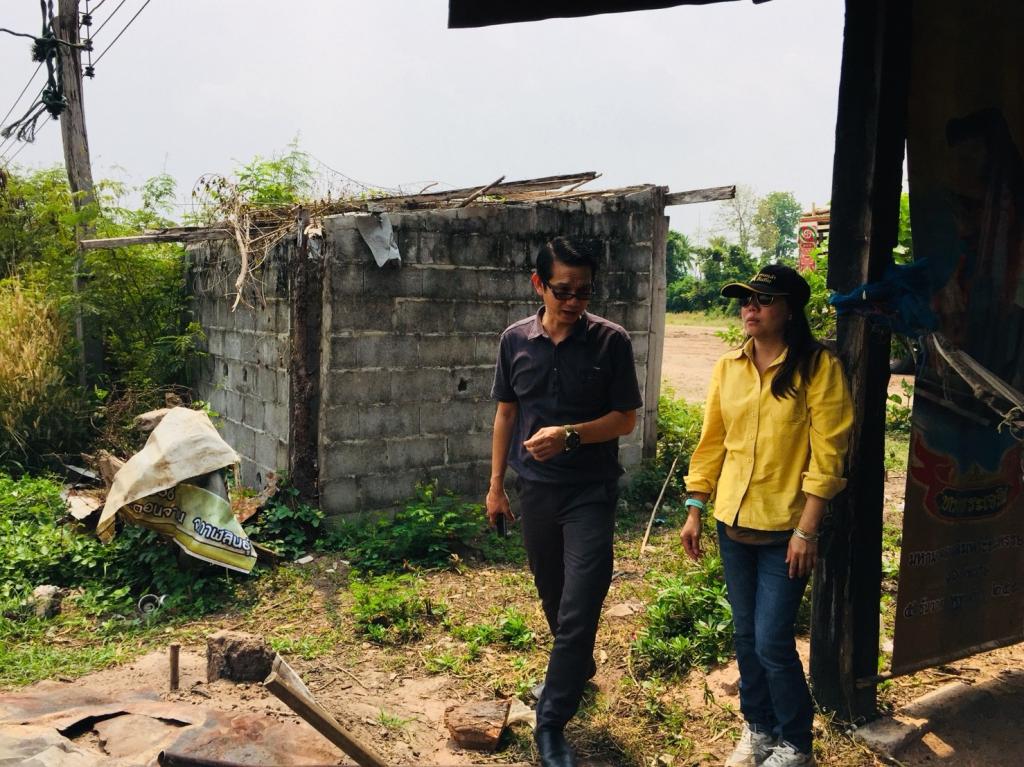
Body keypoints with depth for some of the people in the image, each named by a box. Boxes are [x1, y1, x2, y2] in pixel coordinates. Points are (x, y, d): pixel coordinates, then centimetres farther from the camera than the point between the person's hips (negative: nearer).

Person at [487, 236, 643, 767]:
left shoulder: (611, 341, -10)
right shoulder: (515, 339, 0)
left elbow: (625, 419, -7)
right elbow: (506, 413, 8)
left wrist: (568, 435, -22)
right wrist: (496, 484, 8)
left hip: (590, 493, -3)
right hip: (534, 488, 4)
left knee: (578, 609, -5)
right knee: (552, 597, 18)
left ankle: (551, 723, 7)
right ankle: (579, 668, 45)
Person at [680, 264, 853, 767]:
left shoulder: (817, 367, -11)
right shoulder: (727, 368, 4)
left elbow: (827, 455, -13)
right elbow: (712, 443, 9)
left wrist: (806, 531, -15)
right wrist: (694, 511, 7)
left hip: (785, 529, -5)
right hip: (734, 523, 5)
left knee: (773, 642, -2)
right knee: (745, 636, 14)